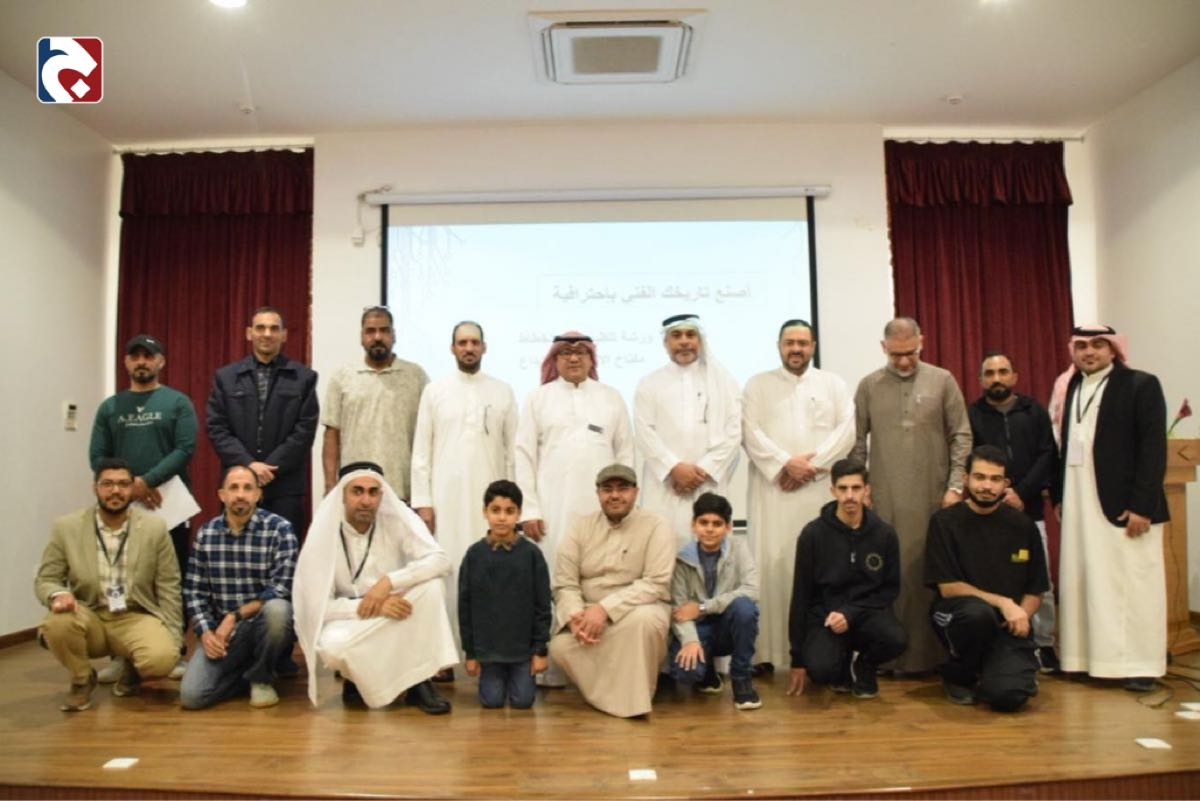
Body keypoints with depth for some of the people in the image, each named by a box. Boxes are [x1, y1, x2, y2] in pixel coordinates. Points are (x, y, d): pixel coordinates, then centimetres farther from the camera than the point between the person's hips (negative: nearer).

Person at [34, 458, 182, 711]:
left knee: (161, 659, -30)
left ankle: (132, 669, 11)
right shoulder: (66, 527, -3)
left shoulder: (154, 527, -5)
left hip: (137, 618, -1)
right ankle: (82, 679, 1)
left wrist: (173, 642, -4)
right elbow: (45, 580, 2)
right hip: (88, 617, 1)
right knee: (55, 624, -32)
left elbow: (168, 588, -1)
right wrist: (58, 594, -24)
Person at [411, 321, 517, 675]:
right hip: (445, 497, 0)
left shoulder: (503, 392, 7)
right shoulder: (434, 391, 6)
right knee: (445, 569, -1)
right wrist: (422, 500, -3)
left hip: (489, 496, 0)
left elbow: (512, 450, 6)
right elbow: (421, 450, 4)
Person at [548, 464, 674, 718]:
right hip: (590, 612, 3)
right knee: (560, 646, -24)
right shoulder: (581, 527, 2)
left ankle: (630, 699, -14)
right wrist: (575, 616, -24)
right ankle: (616, 692, -2)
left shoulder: (656, 526, -9)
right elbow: (564, 583, -3)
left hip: (639, 610, -3)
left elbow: (656, 583, -18)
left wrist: (605, 608, -26)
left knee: (643, 619, -36)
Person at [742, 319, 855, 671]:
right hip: (773, 489, -1)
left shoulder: (834, 384, 14)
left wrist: (811, 464, -9)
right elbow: (751, 433, -1)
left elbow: (846, 431, 2)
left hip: (821, 489, 1)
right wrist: (786, 463, -12)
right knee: (772, 564, -4)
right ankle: (768, 649, -1)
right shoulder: (758, 385, 11)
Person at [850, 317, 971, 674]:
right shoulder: (869, 385, 6)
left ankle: (935, 653, 15)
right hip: (885, 500, 0)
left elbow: (961, 436, 4)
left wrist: (955, 485, -3)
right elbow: (857, 442, 8)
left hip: (933, 498, 0)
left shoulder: (942, 381, 4)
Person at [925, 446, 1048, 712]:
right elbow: (948, 587, -8)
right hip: (958, 616, -2)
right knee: (978, 612, -38)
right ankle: (958, 675, -5)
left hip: (1008, 626, 2)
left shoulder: (1022, 526, 5)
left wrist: (1020, 615, -10)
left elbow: (1035, 591, 11)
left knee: (1007, 696, -25)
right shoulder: (945, 521, -4)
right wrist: (1003, 603, -17)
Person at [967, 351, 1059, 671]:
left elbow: (1047, 456, 2)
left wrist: (1022, 493, -8)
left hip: (1028, 509, 1)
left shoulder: (1034, 411, 10)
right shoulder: (971, 415, 8)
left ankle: (1043, 644, 14)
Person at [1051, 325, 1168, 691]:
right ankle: (1094, 657, 17)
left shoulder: (1141, 385, -3)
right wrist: (1059, 495, 5)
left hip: (1124, 506, -5)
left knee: (1132, 583, 2)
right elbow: (1067, 446, 11)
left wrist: (1141, 505, -15)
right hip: (1079, 506, 5)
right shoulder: (1073, 388, 13)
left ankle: (1140, 665, 12)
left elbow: (1153, 448, -9)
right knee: (1086, 582, 7)